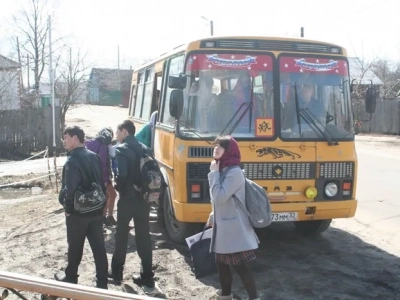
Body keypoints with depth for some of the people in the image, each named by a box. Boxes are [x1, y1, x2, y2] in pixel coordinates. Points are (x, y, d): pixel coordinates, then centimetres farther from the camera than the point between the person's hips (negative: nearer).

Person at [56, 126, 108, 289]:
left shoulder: (72, 161, -18)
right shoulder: (94, 156, 5)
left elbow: (69, 189, -25)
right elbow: (102, 181, 11)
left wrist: (66, 205, -9)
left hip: (78, 212, -6)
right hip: (96, 210, 6)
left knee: (75, 247, 12)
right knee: (99, 247, 8)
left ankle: (71, 277, 30)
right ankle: (102, 282, 12)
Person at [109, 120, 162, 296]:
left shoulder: (121, 150, -11)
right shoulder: (144, 149, 8)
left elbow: (121, 175, -23)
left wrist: (120, 188, -4)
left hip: (127, 199, -5)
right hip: (143, 198, 5)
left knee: (121, 237, 13)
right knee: (144, 237, 6)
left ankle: (117, 273, 27)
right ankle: (148, 280, 6)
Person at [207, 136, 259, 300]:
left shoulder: (234, 172, -19)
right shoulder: (222, 170, 10)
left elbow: (219, 196, -25)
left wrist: (214, 173, -18)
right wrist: (213, 216, 19)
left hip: (234, 228, -10)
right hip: (223, 226, 10)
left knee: (240, 266, -4)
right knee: (221, 262, 20)